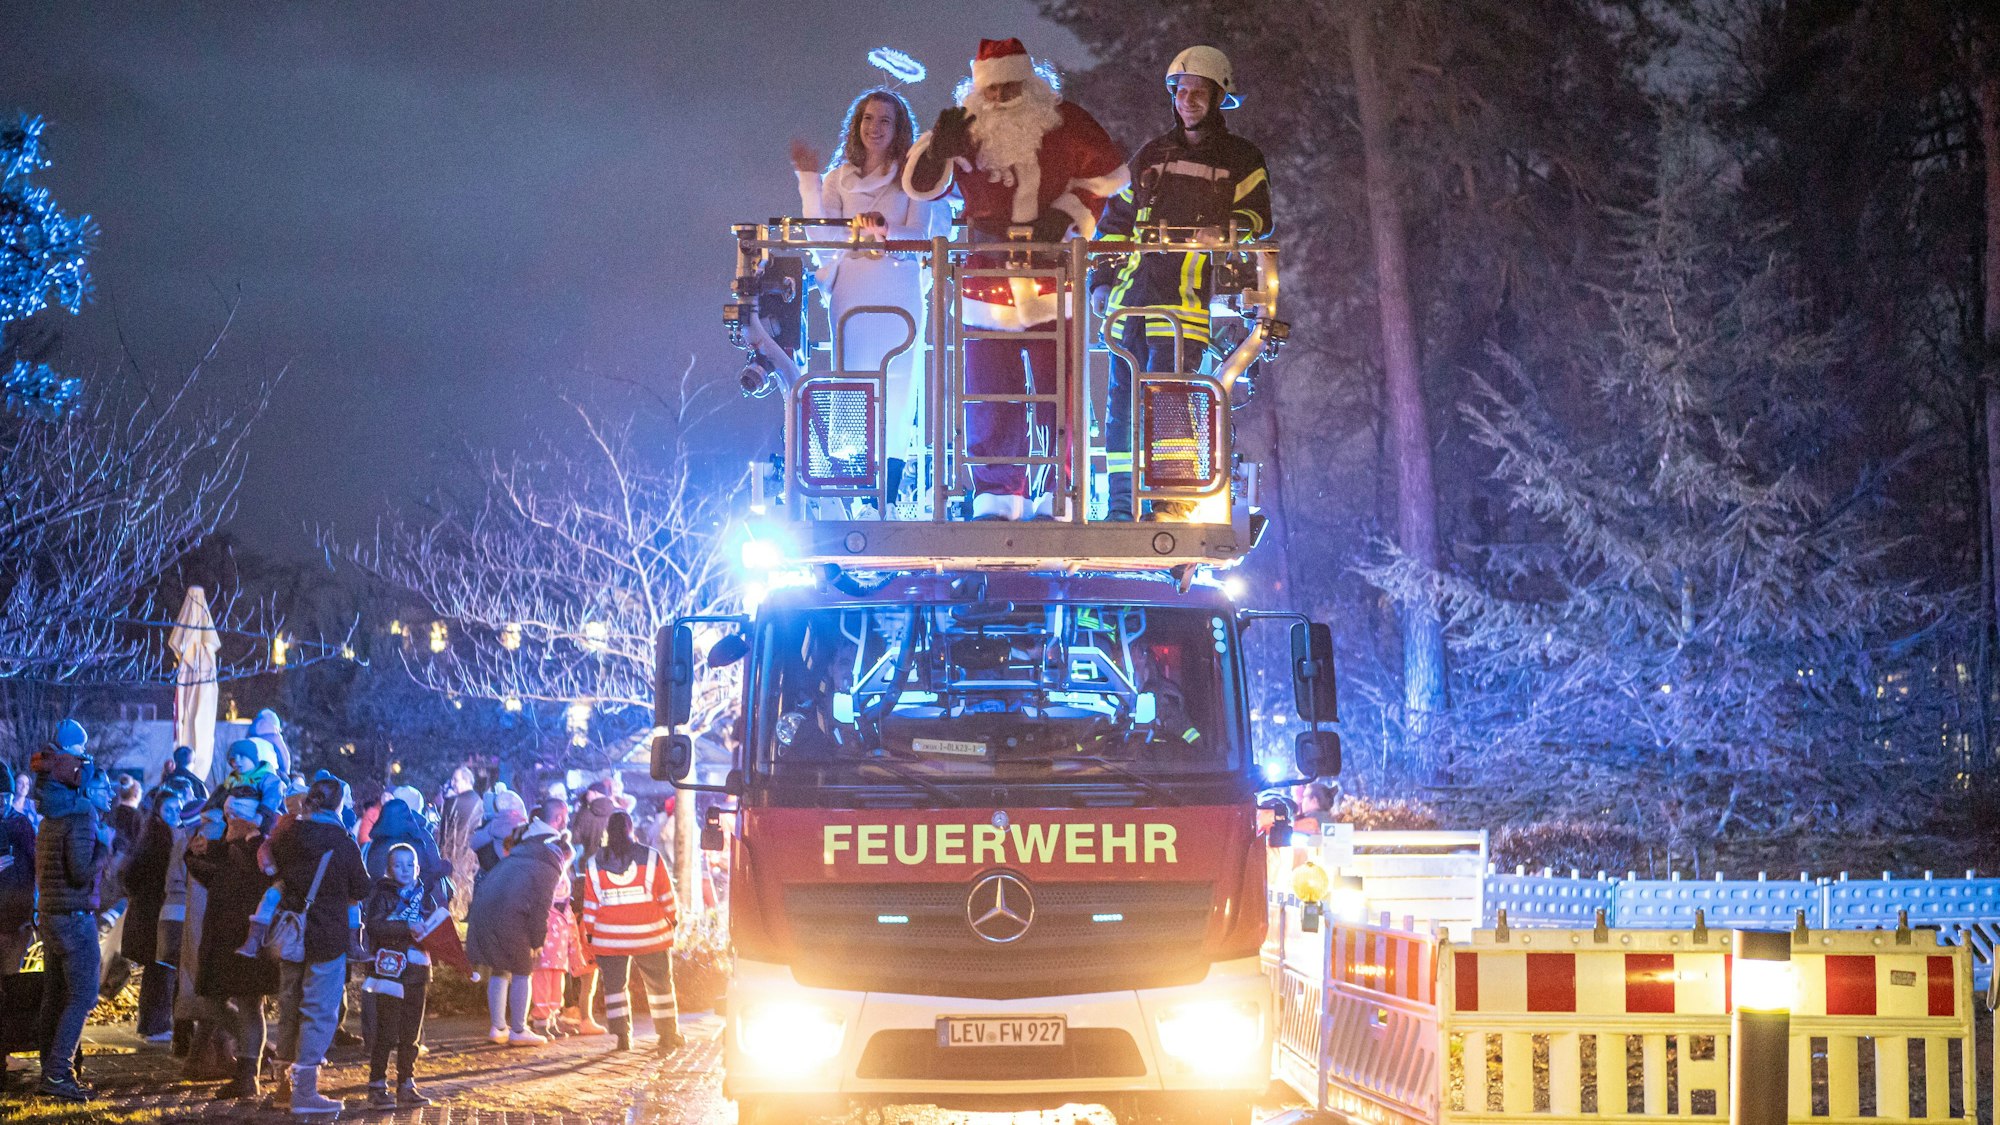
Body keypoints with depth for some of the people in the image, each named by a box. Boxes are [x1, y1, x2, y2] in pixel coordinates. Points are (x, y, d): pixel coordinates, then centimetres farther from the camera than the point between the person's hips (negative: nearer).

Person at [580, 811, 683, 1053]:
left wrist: (589, 935, 11)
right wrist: (673, 919, 20)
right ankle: (668, 1035, 14)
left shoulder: (594, 864, 1)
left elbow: (590, 906, 3)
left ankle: (622, 1036, 3)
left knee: (615, 986, 10)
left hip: (610, 939, 0)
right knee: (660, 985, 11)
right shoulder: (651, 858, -2)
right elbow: (666, 895, 4)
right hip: (650, 934, 0)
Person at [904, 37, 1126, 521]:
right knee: (990, 400, 2)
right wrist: (938, 145, -16)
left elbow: (1108, 173, 7)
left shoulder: (1063, 122, 0)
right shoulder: (967, 130, 4)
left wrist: (1066, 213, -7)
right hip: (987, 283, 2)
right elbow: (919, 185, 4)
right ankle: (996, 499, 10)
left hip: (1053, 283, -2)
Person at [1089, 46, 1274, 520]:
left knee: (1164, 393, -18)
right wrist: (1101, 280, 14)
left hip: (1186, 294, -4)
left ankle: (1172, 499, -16)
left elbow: (1259, 217, 2)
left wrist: (1226, 228, -19)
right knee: (1122, 398, 0)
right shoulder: (1151, 156, 21)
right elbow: (1116, 220, 23)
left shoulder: (1241, 160, 11)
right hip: (1132, 290, 4)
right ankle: (1122, 506, 4)